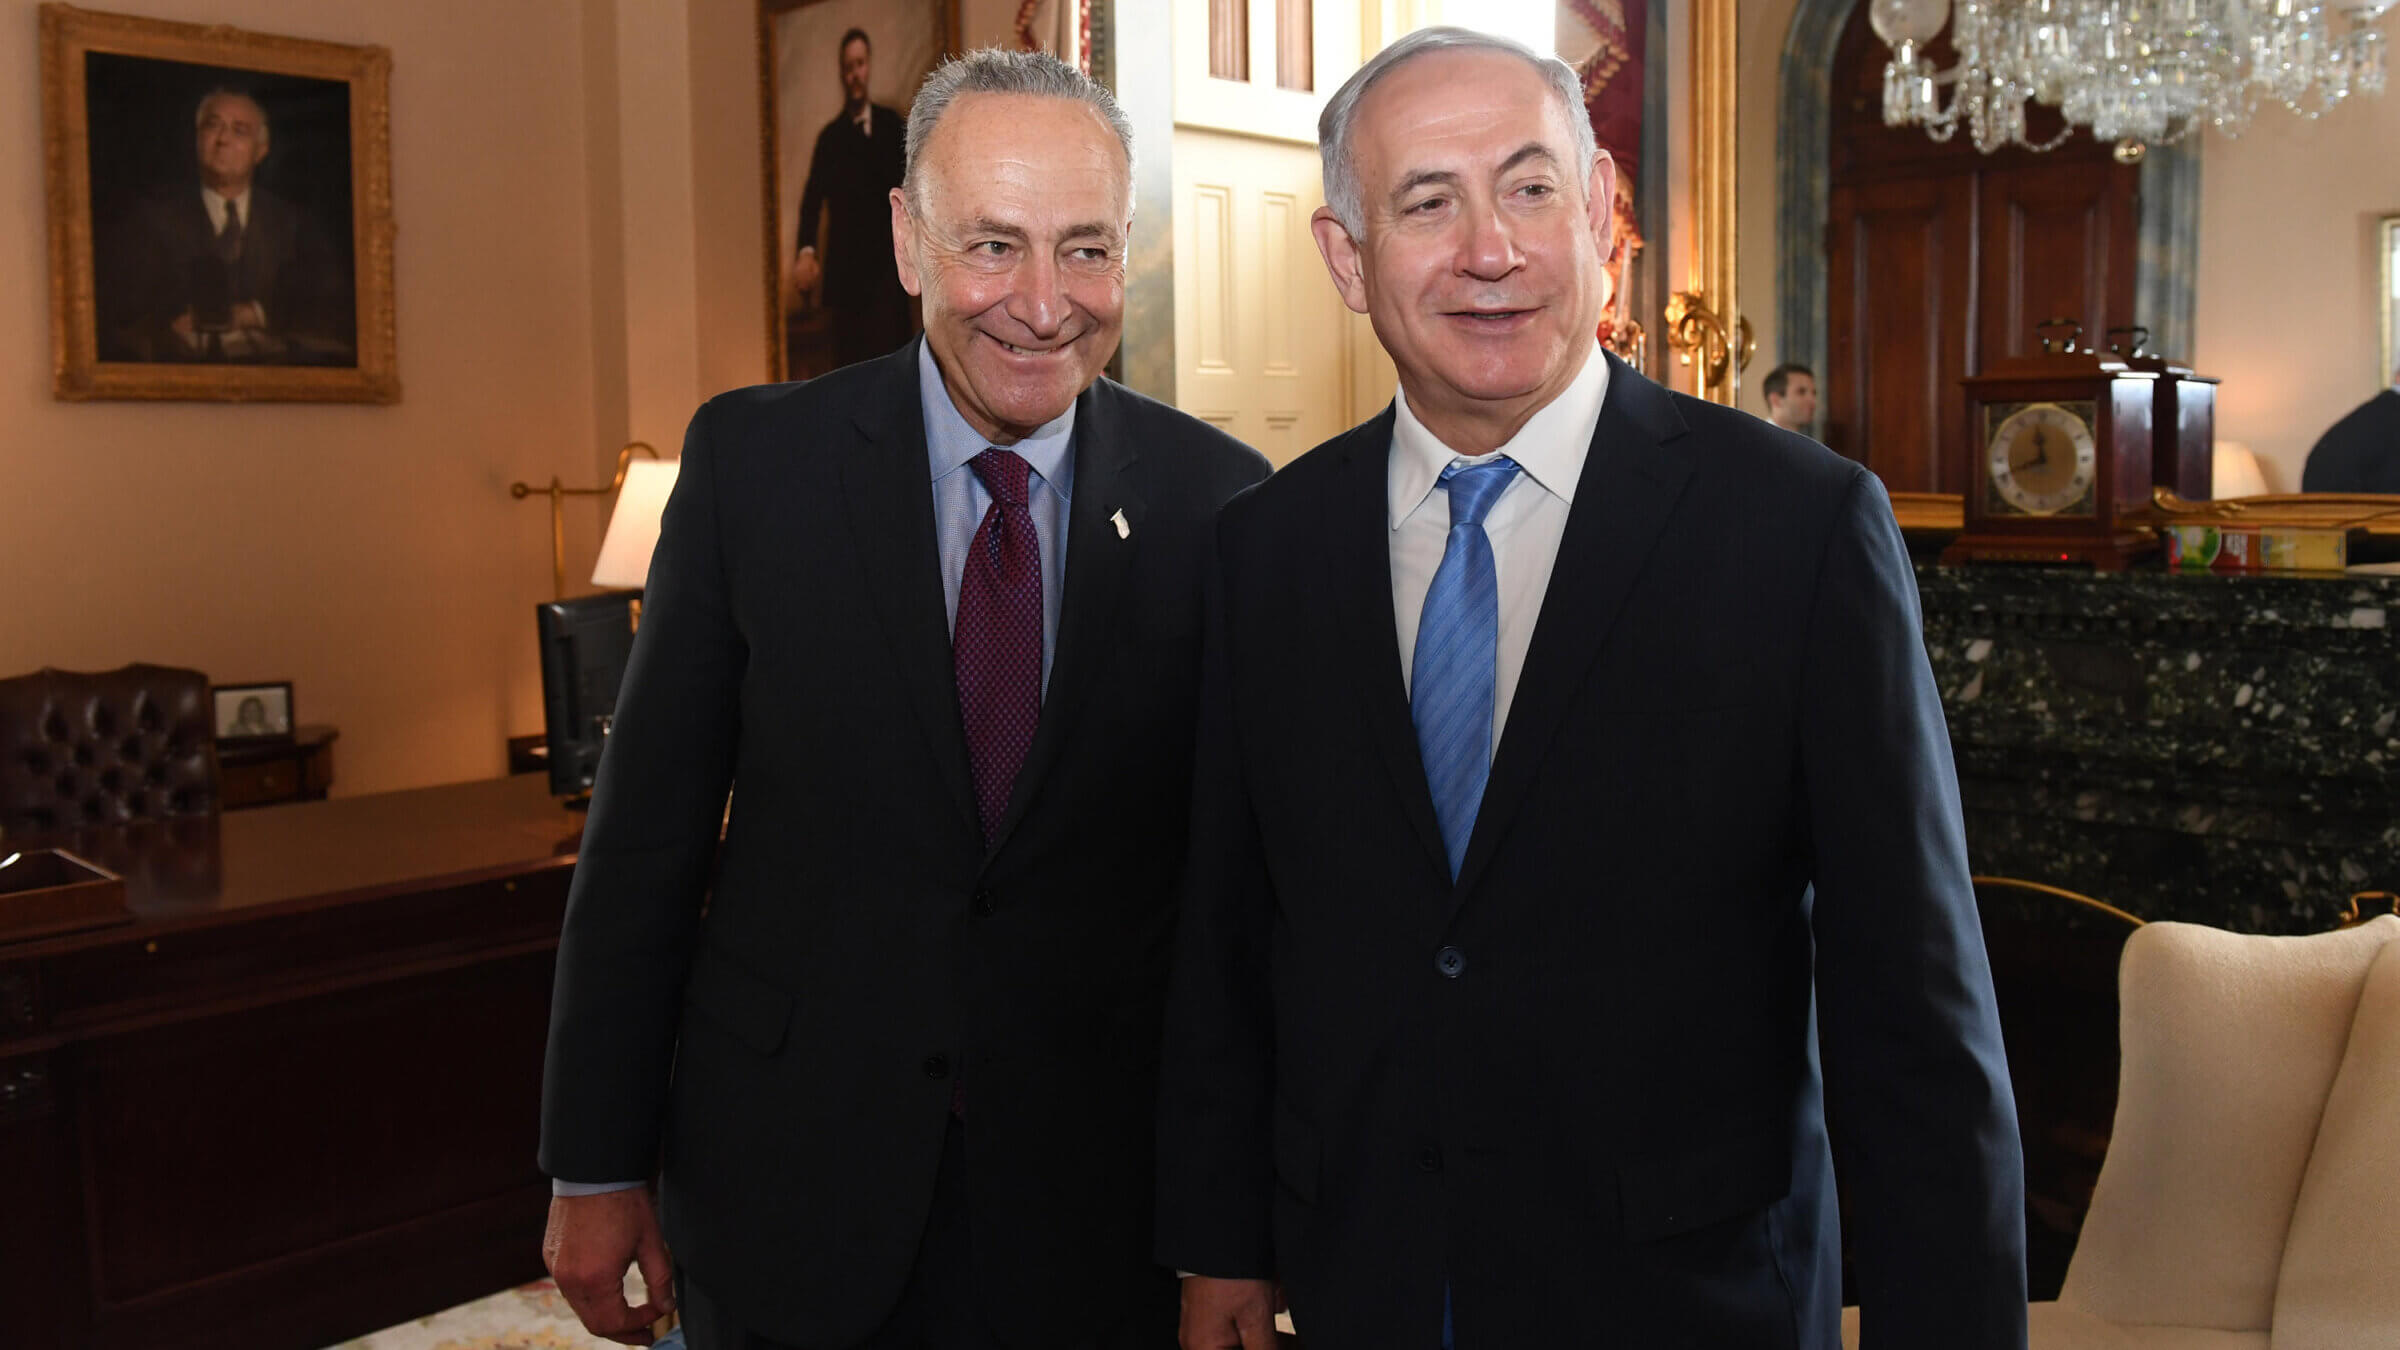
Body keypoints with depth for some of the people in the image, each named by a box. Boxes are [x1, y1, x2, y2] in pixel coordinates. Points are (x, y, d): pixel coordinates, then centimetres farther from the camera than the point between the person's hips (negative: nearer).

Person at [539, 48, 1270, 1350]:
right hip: (790, 1186, 0)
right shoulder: (753, 460, -7)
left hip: (1095, 1199, 1)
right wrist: (595, 1166, -1)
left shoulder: (1217, 499, -6)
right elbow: (648, 831, -4)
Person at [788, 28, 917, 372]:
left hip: (887, 269, -1)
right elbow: (813, 197, -1)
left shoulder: (891, 124, 9)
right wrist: (806, 250, -18)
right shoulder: (829, 136, 10)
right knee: (849, 365, 1)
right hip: (845, 271, 1)